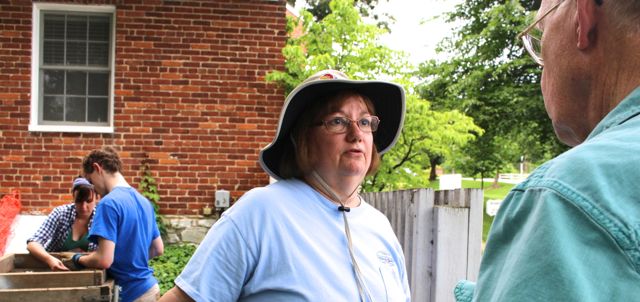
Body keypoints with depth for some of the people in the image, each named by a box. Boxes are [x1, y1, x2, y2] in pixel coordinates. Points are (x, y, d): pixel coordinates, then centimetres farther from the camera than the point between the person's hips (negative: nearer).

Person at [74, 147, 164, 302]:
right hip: (150, 287, 8)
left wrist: (78, 258, -4)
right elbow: (158, 249, 15)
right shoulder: (144, 201, 9)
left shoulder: (109, 203, -17)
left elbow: (104, 260, -21)